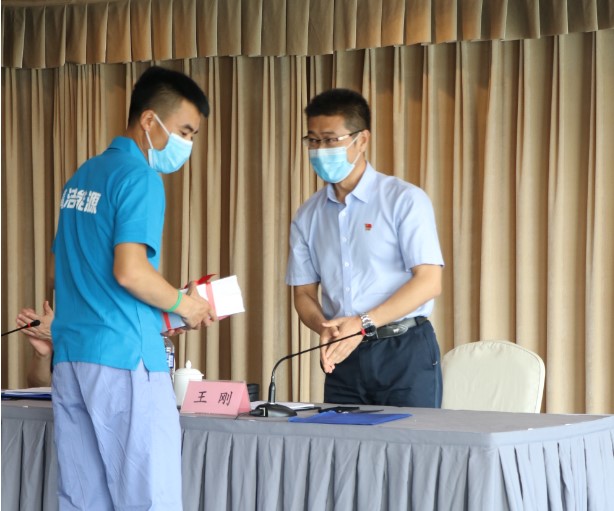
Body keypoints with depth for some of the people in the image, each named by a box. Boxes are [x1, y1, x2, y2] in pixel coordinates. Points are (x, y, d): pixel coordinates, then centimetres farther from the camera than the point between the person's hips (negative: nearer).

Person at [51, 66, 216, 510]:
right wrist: (182, 304, -2)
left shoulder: (82, 177, 17)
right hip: (123, 357, -8)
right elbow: (129, 272, -19)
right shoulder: (140, 177, -9)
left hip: (70, 356, 9)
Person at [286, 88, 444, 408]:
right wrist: (325, 328, -11)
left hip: (404, 351, -4)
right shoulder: (307, 217, 12)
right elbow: (304, 292, 12)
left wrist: (363, 323, -18)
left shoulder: (404, 199, -3)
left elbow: (429, 281, -10)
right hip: (344, 358, 4)